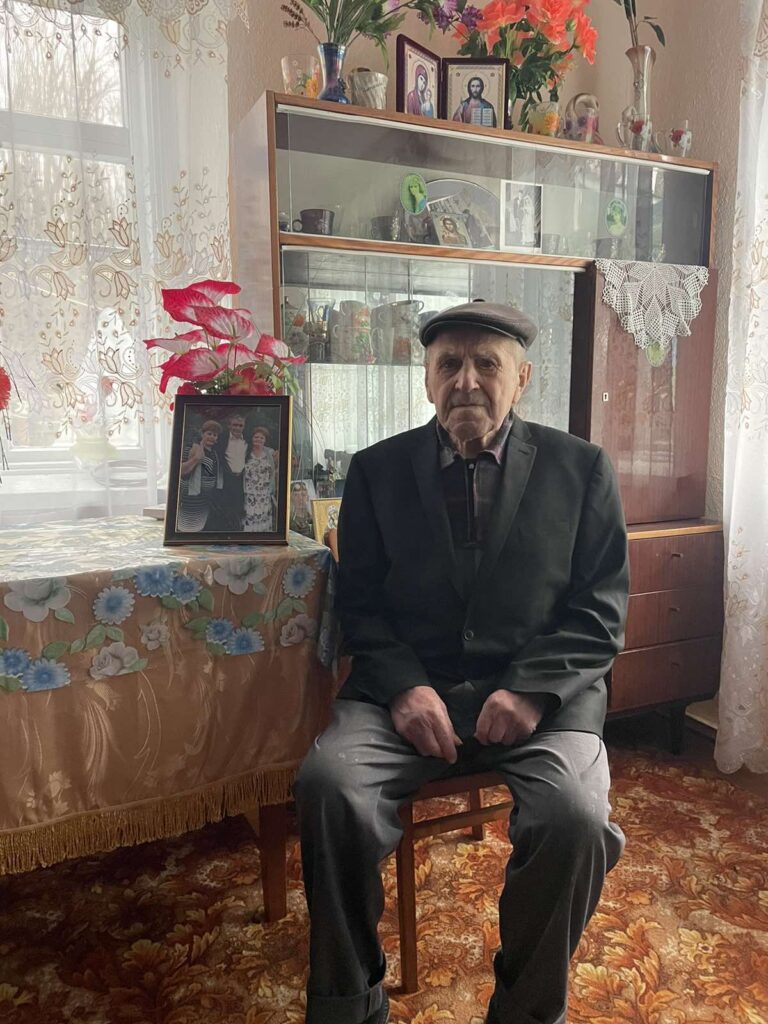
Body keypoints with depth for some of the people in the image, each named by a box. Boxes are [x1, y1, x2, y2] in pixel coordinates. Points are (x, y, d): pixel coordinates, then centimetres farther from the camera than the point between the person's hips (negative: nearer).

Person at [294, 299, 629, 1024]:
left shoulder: (581, 468, 7)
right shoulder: (377, 470, 9)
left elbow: (601, 608, 4)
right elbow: (360, 603, 6)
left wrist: (534, 688, -12)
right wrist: (403, 686, -11)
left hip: (540, 695, 0)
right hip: (409, 691, 1)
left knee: (575, 818, -27)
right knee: (328, 784, -26)